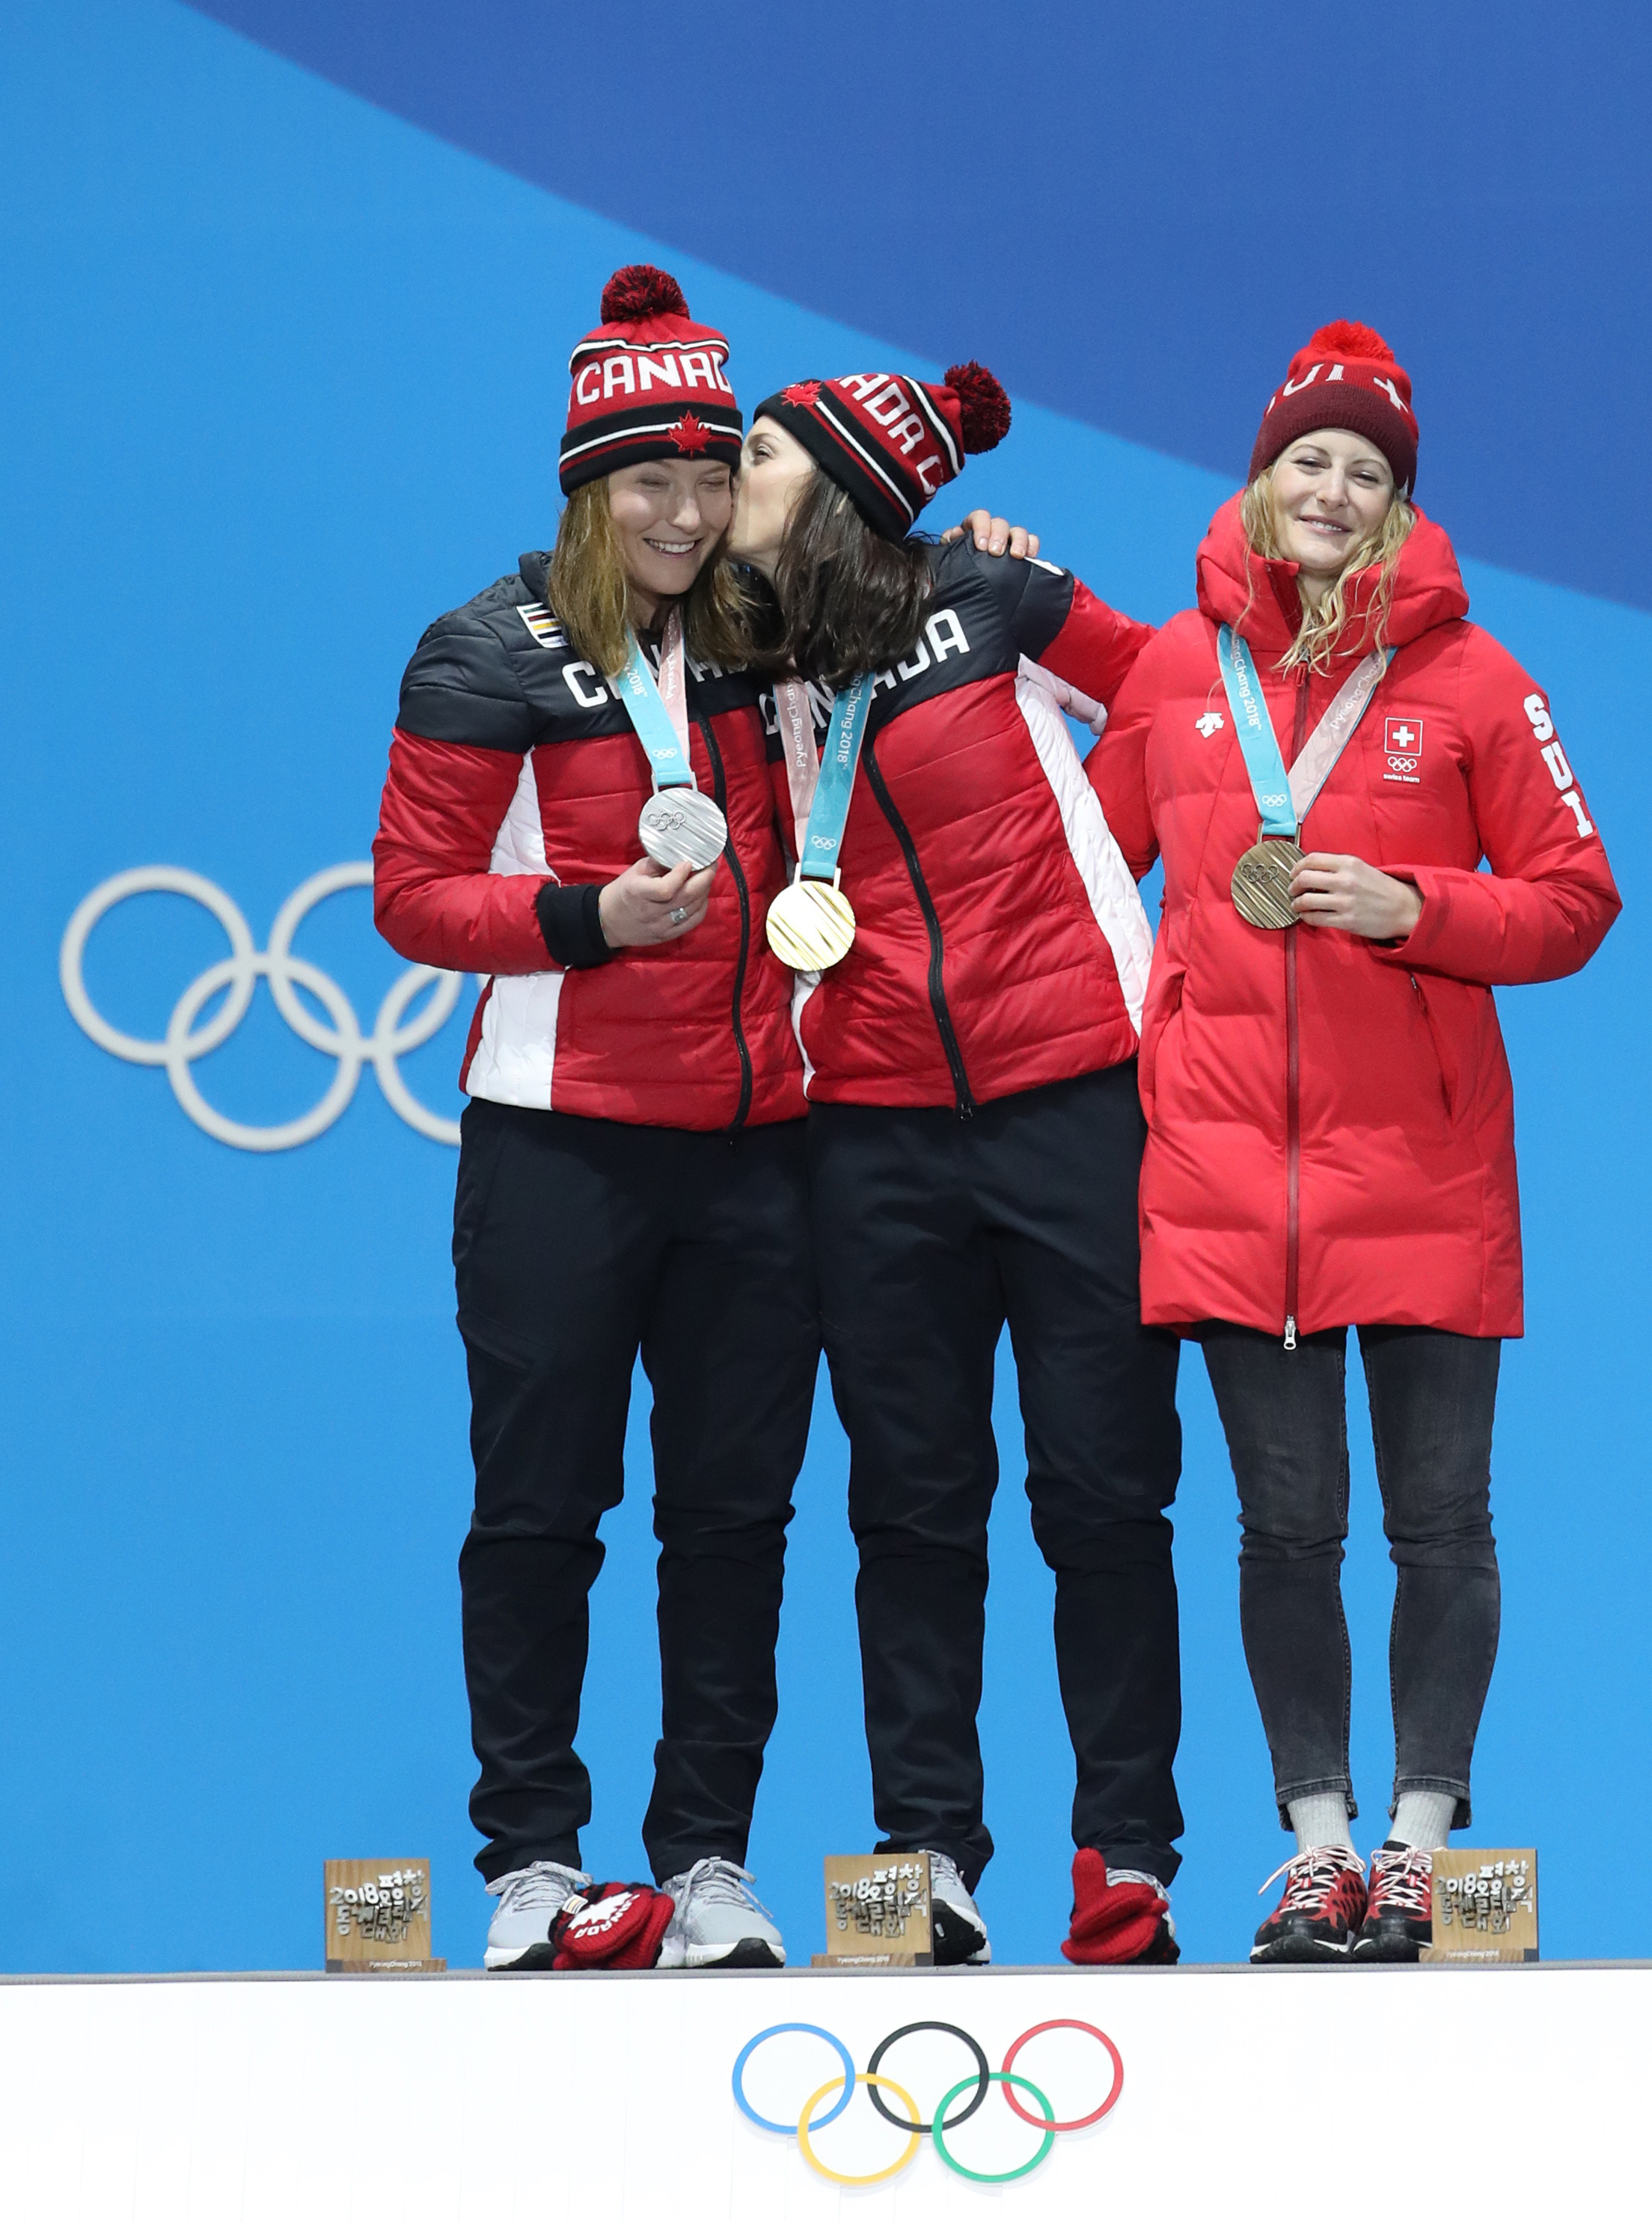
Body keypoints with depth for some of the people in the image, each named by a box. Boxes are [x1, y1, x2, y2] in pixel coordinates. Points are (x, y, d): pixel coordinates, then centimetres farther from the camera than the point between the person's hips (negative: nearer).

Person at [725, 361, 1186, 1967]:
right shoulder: (765, 679, 11)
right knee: (913, 1499, 7)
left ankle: (1127, 1856, 7)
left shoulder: (990, 604, -3)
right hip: (877, 1122, 5)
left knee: (1101, 1492, -1)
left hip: (1071, 1094, -5)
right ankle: (925, 1855, 12)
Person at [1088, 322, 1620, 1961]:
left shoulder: (1466, 678, 0)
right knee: (1286, 1524, 6)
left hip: (1423, 1168, -1)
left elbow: (1573, 900, 1)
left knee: (1438, 1517, 3)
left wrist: (1412, 907, -13)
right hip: (1231, 1165, 2)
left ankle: (1417, 1849, 13)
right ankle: (1319, 1846, 15)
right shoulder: (1174, 671, 6)